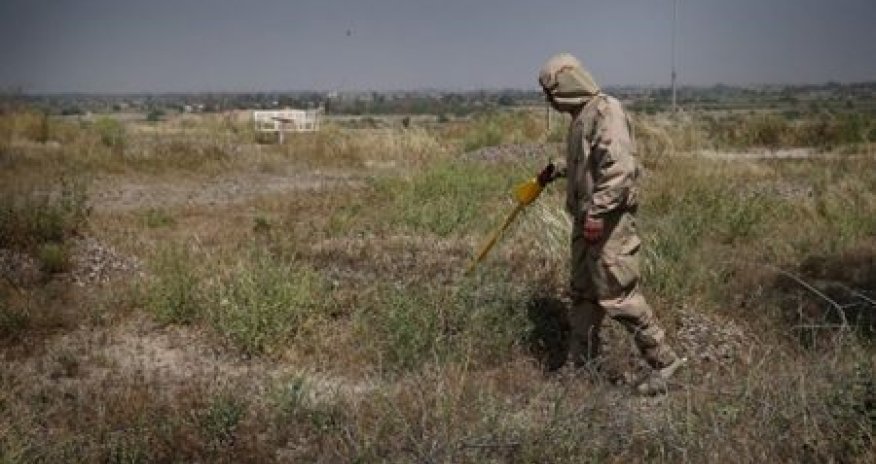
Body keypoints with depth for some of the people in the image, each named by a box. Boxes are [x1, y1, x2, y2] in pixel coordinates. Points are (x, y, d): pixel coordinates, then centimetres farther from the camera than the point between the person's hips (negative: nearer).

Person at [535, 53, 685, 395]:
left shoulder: (606, 111, -15)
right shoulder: (582, 116, 16)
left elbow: (620, 166, -26)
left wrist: (598, 211, -29)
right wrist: (557, 172, 25)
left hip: (608, 221, -10)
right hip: (587, 218, 10)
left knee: (617, 295, -7)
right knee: (583, 293, 15)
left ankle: (663, 361, 5)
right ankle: (580, 363, 25)